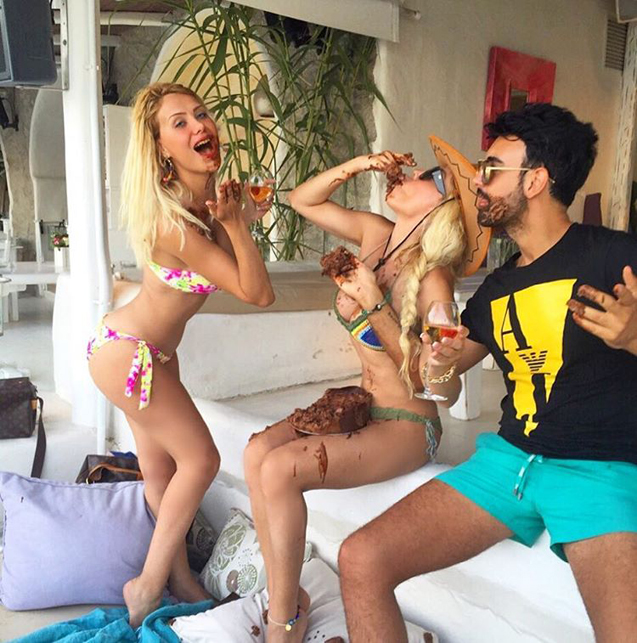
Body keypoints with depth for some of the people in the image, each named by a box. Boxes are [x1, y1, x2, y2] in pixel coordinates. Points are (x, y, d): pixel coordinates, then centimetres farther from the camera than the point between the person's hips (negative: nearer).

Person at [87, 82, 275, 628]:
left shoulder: (208, 197, -5)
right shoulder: (169, 220, -30)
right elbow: (258, 293, -25)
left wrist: (239, 212, 0)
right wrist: (232, 221, -25)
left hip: (152, 350, 8)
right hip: (127, 353, -8)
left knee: (161, 469, 18)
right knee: (200, 459, 1)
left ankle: (178, 577, 37)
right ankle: (148, 587, 18)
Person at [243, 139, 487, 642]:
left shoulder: (433, 279, -19)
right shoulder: (375, 234, 1)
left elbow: (427, 375, -18)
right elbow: (303, 201, 9)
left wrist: (375, 305, -23)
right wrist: (355, 166, -6)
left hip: (406, 425, -7)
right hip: (361, 408, 7)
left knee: (279, 469, -24)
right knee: (258, 450, -16)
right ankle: (285, 598, -2)